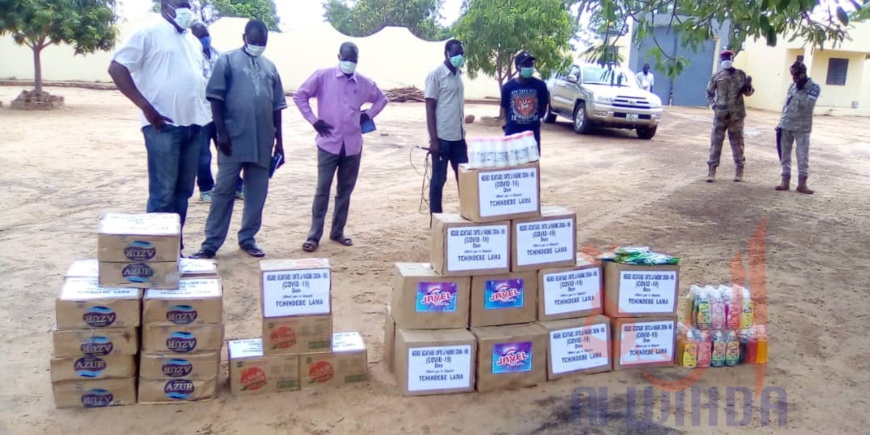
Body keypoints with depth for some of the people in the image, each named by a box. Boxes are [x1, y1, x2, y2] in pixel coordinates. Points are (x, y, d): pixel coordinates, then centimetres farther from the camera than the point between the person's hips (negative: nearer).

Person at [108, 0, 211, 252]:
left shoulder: (193, 41, 18)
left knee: (183, 191, 10)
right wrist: (146, 107, -14)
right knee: (163, 194, -5)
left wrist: (204, 114, 12)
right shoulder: (149, 33, -3)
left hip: (194, 125, 7)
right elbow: (116, 68, -9)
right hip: (164, 126, -7)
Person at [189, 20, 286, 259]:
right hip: (234, 139, -4)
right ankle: (211, 242, 7)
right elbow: (215, 98, -4)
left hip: (262, 143, 4)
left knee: (257, 193, 8)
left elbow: (277, 106, 14)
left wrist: (279, 141, 12)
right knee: (224, 190, 0)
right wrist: (221, 132, -11)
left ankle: (248, 238, 21)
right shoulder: (228, 60, 0)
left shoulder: (270, 67, 13)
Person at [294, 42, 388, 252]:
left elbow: (382, 98, 21)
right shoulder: (323, 76, -3)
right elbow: (300, 96, 0)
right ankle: (314, 235, 5)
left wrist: (368, 115, 8)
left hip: (353, 145, 3)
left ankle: (338, 231, 23)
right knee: (323, 190, -2)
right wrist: (314, 120, -5)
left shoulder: (364, 82, 5)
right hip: (329, 144, -3)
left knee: (345, 190, 10)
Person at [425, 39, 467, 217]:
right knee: (438, 179, 1)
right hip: (442, 137, -7)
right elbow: (429, 108, -11)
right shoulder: (436, 75, -9)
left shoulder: (458, 75, 13)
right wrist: (433, 139, -16)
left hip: (458, 137, 7)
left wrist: (462, 131, 17)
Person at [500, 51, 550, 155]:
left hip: (533, 129, 1)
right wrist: (508, 123, 0)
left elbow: (543, 106, 10)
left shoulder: (540, 85, -1)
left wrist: (537, 118, 3)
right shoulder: (508, 87, -4)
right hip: (513, 130, -1)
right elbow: (504, 108, 6)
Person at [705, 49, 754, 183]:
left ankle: (739, 169, 16)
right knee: (716, 141, -1)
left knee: (737, 141, 7)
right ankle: (712, 169, 2)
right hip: (720, 114, 0)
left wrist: (748, 86, -14)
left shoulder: (741, 75, 4)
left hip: (736, 114, 0)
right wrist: (713, 105, -1)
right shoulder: (717, 76, 5)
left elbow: (748, 92, 8)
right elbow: (709, 93, 14)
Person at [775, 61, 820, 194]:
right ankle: (785, 181, 13)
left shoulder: (814, 87, -5)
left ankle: (802, 183, 4)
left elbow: (808, 104, -20)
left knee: (803, 156, -2)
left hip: (802, 128, -4)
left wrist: (800, 90, -20)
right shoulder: (792, 86, 8)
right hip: (786, 126, 4)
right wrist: (781, 123, 12)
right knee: (785, 155, 6)